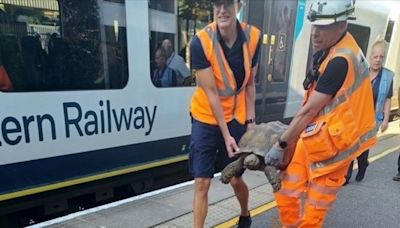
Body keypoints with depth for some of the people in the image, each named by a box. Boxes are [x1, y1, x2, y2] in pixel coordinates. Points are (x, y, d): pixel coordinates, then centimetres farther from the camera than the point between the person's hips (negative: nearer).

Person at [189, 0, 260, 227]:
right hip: (206, 119, -2)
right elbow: (210, 93, -19)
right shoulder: (200, 41, -20)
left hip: (236, 119, 3)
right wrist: (225, 134, -17)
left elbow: (250, 84, 0)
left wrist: (251, 120, -2)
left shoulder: (252, 37, -9)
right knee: (202, 182, -1)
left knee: (236, 179, 15)